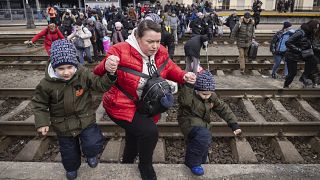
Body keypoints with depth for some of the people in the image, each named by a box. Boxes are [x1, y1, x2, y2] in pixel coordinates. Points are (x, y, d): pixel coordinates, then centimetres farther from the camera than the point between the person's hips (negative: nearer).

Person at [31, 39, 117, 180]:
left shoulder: (84, 75, -18)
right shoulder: (46, 84, -18)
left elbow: (100, 84, -13)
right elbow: (39, 104, -3)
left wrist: (110, 75, -32)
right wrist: (42, 122, -9)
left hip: (85, 120, -1)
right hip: (63, 125, 1)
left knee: (94, 144, -7)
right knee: (68, 150, 20)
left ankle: (90, 155, 33)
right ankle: (72, 168, 53)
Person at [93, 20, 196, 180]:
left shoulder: (161, 53, -9)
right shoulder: (121, 51, -27)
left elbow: (171, 69, 6)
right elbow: (98, 74, -27)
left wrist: (184, 76, -15)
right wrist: (106, 66, -51)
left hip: (146, 107, 7)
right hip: (122, 106, -6)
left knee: (135, 138, 25)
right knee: (149, 131, -25)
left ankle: (126, 164, 58)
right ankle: (145, 167, 9)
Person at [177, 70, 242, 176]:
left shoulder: (212, 97, -3)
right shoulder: (190, 95, -23)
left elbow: (223, 109, 2)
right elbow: (183, 100, -47)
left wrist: (233, 124, -3)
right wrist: (188, 85, -57)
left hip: (203, 123, 7)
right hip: (189, 122, -7)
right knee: (204, 136, -33)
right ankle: (192, 163, -14)